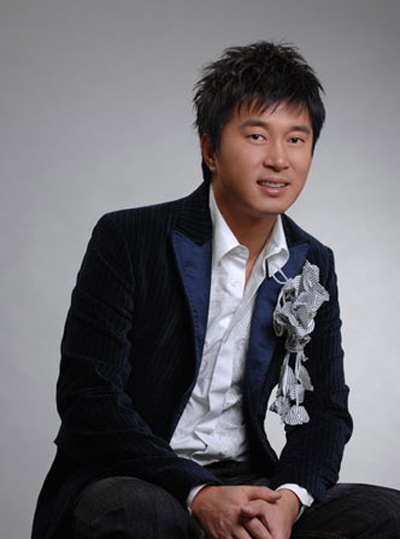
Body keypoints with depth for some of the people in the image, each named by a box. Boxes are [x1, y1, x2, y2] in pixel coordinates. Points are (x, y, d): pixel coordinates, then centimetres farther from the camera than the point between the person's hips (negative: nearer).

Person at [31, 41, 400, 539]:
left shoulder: (312, 265, 8)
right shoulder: (126, 240, -8)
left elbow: (325, 409, 7)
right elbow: (87, 396, -14)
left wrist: (289, 497, -15)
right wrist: (197, 493, -25)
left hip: (244, 482, 5)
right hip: (124, 482, -4)